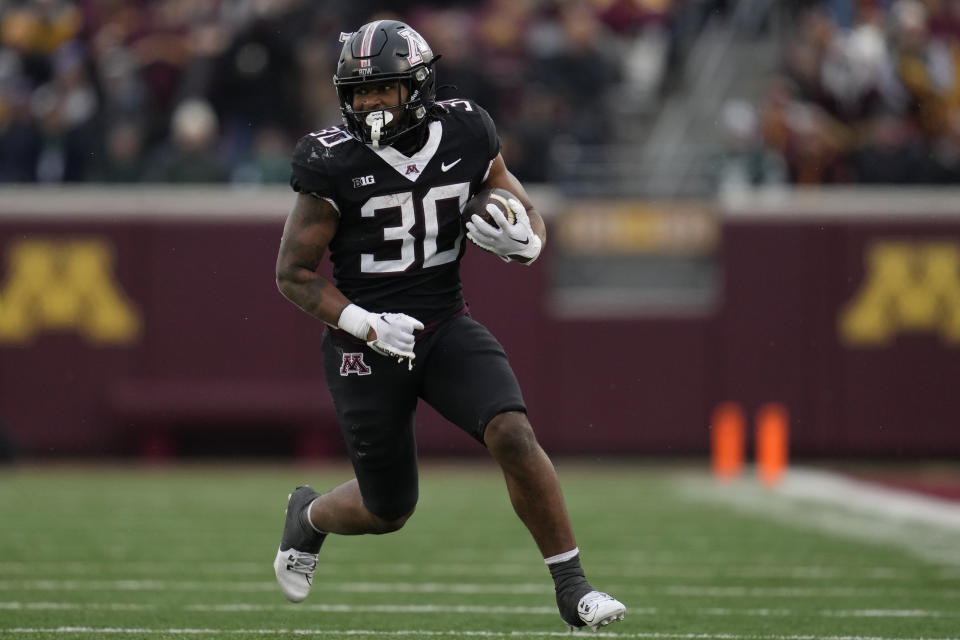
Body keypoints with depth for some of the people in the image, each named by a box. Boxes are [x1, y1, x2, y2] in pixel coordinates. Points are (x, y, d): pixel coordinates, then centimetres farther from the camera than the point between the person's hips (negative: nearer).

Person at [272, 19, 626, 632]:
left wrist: (521, 241, -18)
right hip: (367, 344, -2)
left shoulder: (466, 135, -6)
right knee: (388, 510, 7)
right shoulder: (335, 162, -14)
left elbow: (530, 214, 7)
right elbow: (294, 272, -8)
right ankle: (309, 516, 43)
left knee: (513, 436, -22)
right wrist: (365, 325, -21)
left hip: (447, 327, 2)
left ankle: (572, 587, -11)